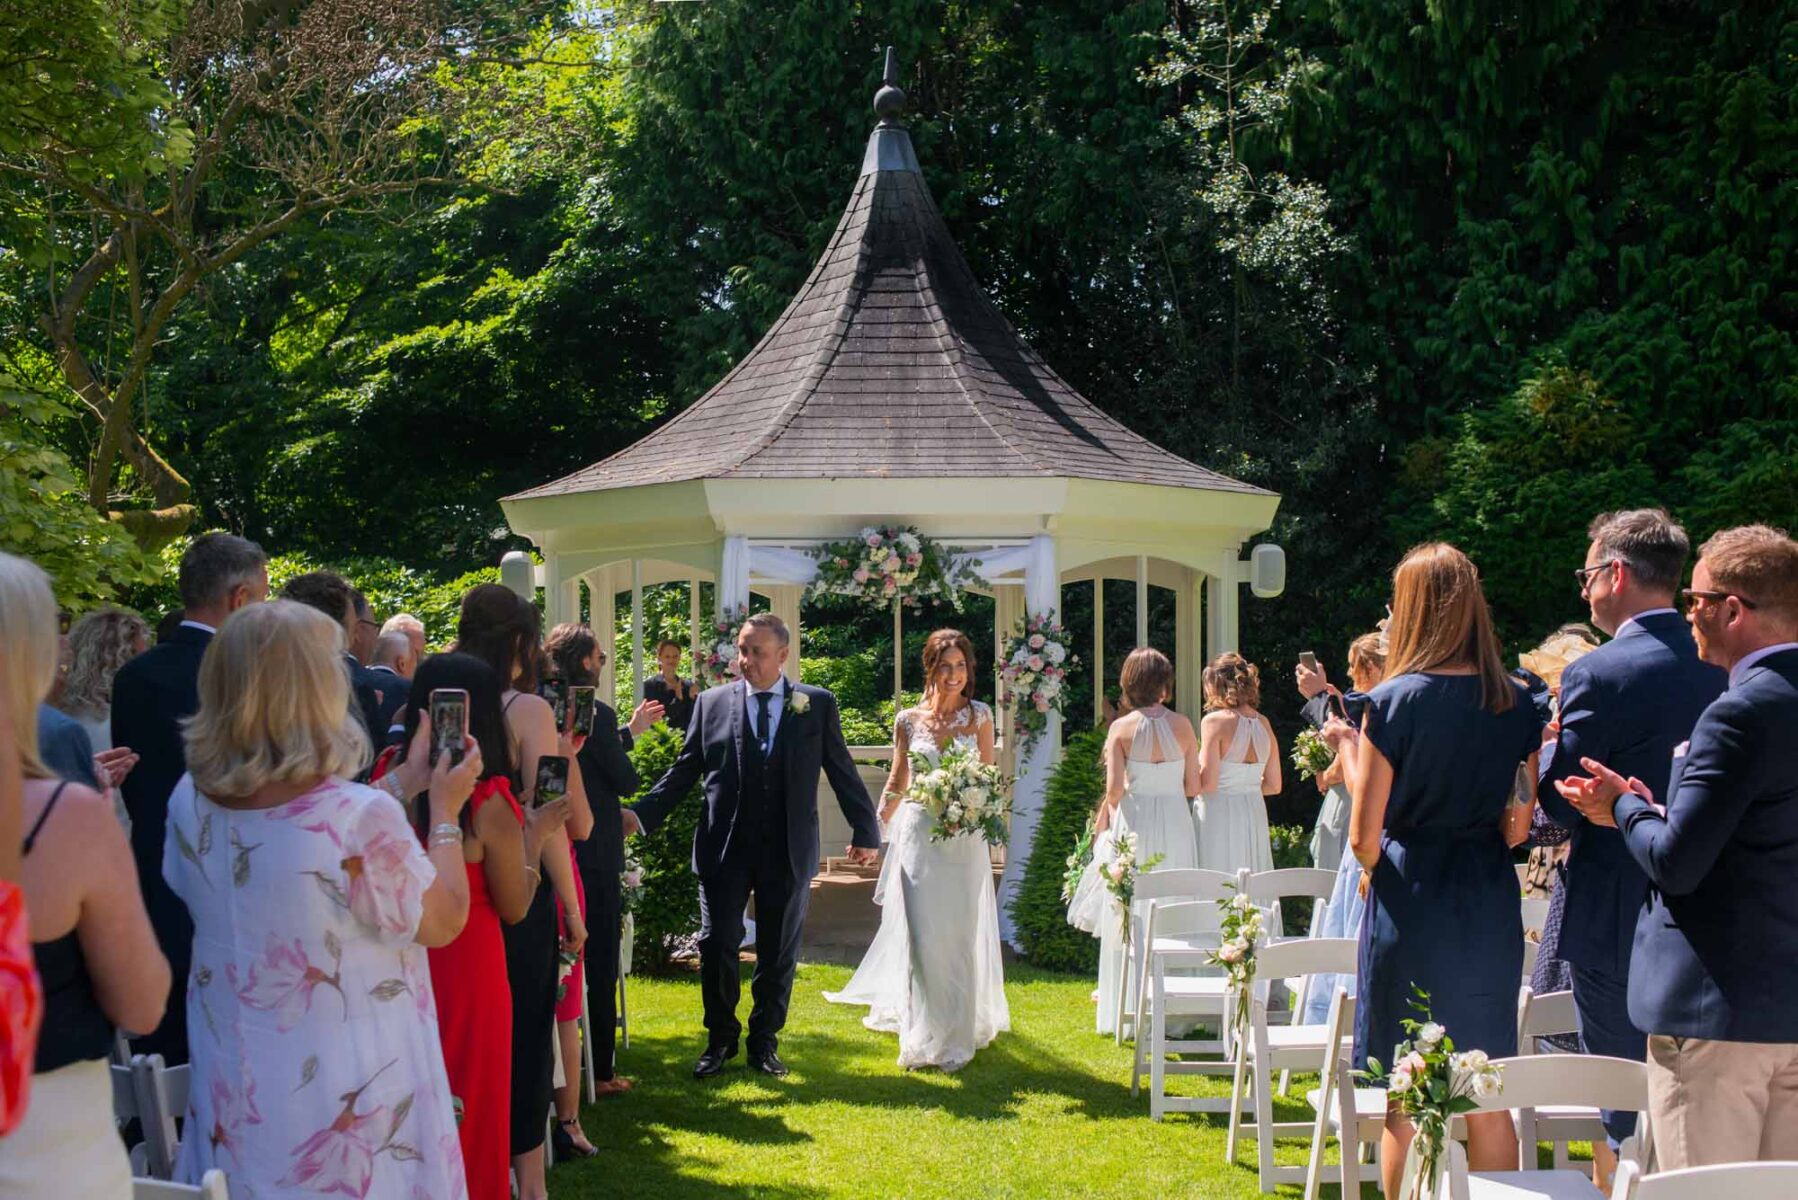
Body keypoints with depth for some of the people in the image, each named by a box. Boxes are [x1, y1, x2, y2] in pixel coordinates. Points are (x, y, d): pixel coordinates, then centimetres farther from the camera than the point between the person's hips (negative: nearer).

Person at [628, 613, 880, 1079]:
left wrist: (866, 832, 7)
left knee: (778, 953, 9)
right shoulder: (712, 702, 3)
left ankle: (765, 1040, 25)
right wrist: (642, 813, -6)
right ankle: (720, 1039, 21)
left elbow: (843, 773, 6)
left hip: (788, 852, 0)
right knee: (716, 946, 1)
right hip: (724, 848, 0)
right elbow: (684, 771, 5)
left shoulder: (818, 704, 2)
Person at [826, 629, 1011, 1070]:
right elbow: (897, 781, 12)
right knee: (920, 935, 0)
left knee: (960, 935, 4)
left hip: (965, 838, 0)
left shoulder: (979, 716, 3)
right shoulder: (909, 719, 5)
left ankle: (956, 1037, 16)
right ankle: (924, 1036, 12)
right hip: (918, 834, 0)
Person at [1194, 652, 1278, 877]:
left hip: (1218, 814, -6)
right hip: (1255, 814, 6)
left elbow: (1207, 783, -15)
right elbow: (1274, 785, 12)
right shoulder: (1264, 723, 7)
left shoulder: (1214, 721, -11)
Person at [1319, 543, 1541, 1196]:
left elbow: (1364, 842, -11)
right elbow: (1519, 828, 6)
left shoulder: (1391, 703, -12)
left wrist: (1347, 751, 1)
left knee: (1404, 1105, 6)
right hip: (1490, 910, 4)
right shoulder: (1517, 704, 1)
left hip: (1409, 907, -4)